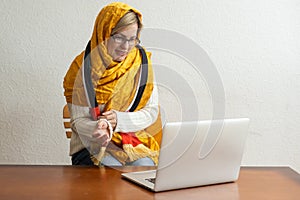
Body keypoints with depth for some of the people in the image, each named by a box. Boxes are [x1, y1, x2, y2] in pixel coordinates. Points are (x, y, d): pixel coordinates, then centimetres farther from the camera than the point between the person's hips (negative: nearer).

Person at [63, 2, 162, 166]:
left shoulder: (141, 62, 0)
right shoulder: (83, 67, -7)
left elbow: (152, 111, 2)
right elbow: (78, 120, -6)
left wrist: (120, 119, -16)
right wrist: (97, 130, -30)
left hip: (134, 143, 3)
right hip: (92, 145, -2)